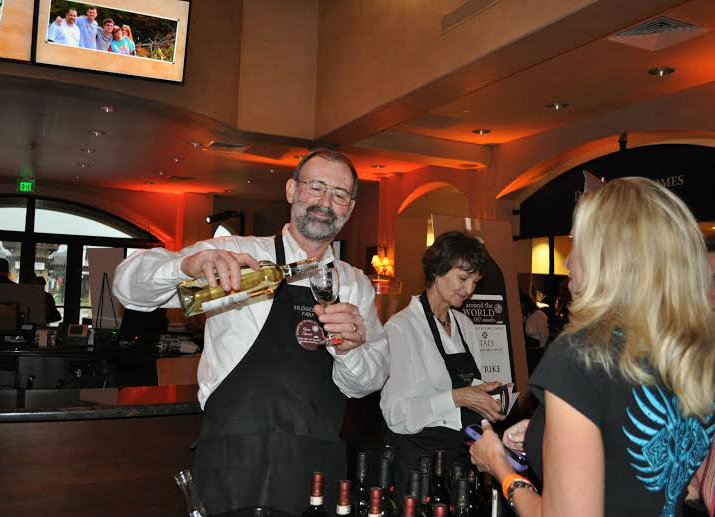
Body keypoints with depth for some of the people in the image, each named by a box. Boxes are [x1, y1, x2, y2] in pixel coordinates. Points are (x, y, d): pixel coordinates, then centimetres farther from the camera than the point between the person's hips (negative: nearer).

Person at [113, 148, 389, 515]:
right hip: (235, 467, -3)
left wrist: (349, 350, -19)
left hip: (320, 467, 4)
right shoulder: (234, 254, -3)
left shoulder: (355, 285, 9)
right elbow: (129, 284, -8)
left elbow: (369, 382, 4)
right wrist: (187, 264, -30)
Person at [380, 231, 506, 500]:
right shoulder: (401, 327, -13)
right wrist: (457, 397, -24)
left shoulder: (465, 325, 10)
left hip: (464, 452, 7)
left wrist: (487, 397, -3)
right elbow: (396, 414, -17)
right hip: (417, 455, -6)